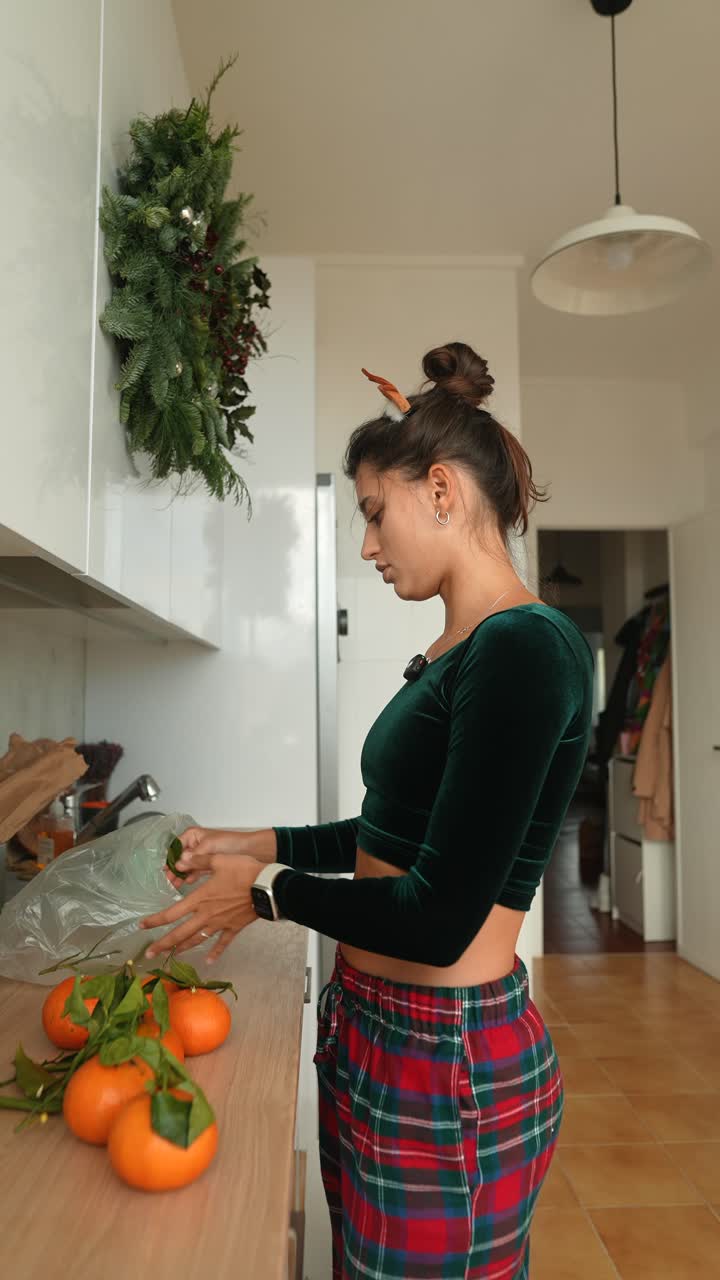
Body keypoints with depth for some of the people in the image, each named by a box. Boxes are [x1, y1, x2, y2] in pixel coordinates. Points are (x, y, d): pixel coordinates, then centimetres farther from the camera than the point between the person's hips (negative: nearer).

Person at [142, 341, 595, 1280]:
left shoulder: (527, 648, -23)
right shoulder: (453, 652, 6)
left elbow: (437, 917, -25)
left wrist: (267, 889, -11)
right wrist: (269, 844, 14)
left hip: (446, 1065, -8)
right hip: (368, 1030, 8)